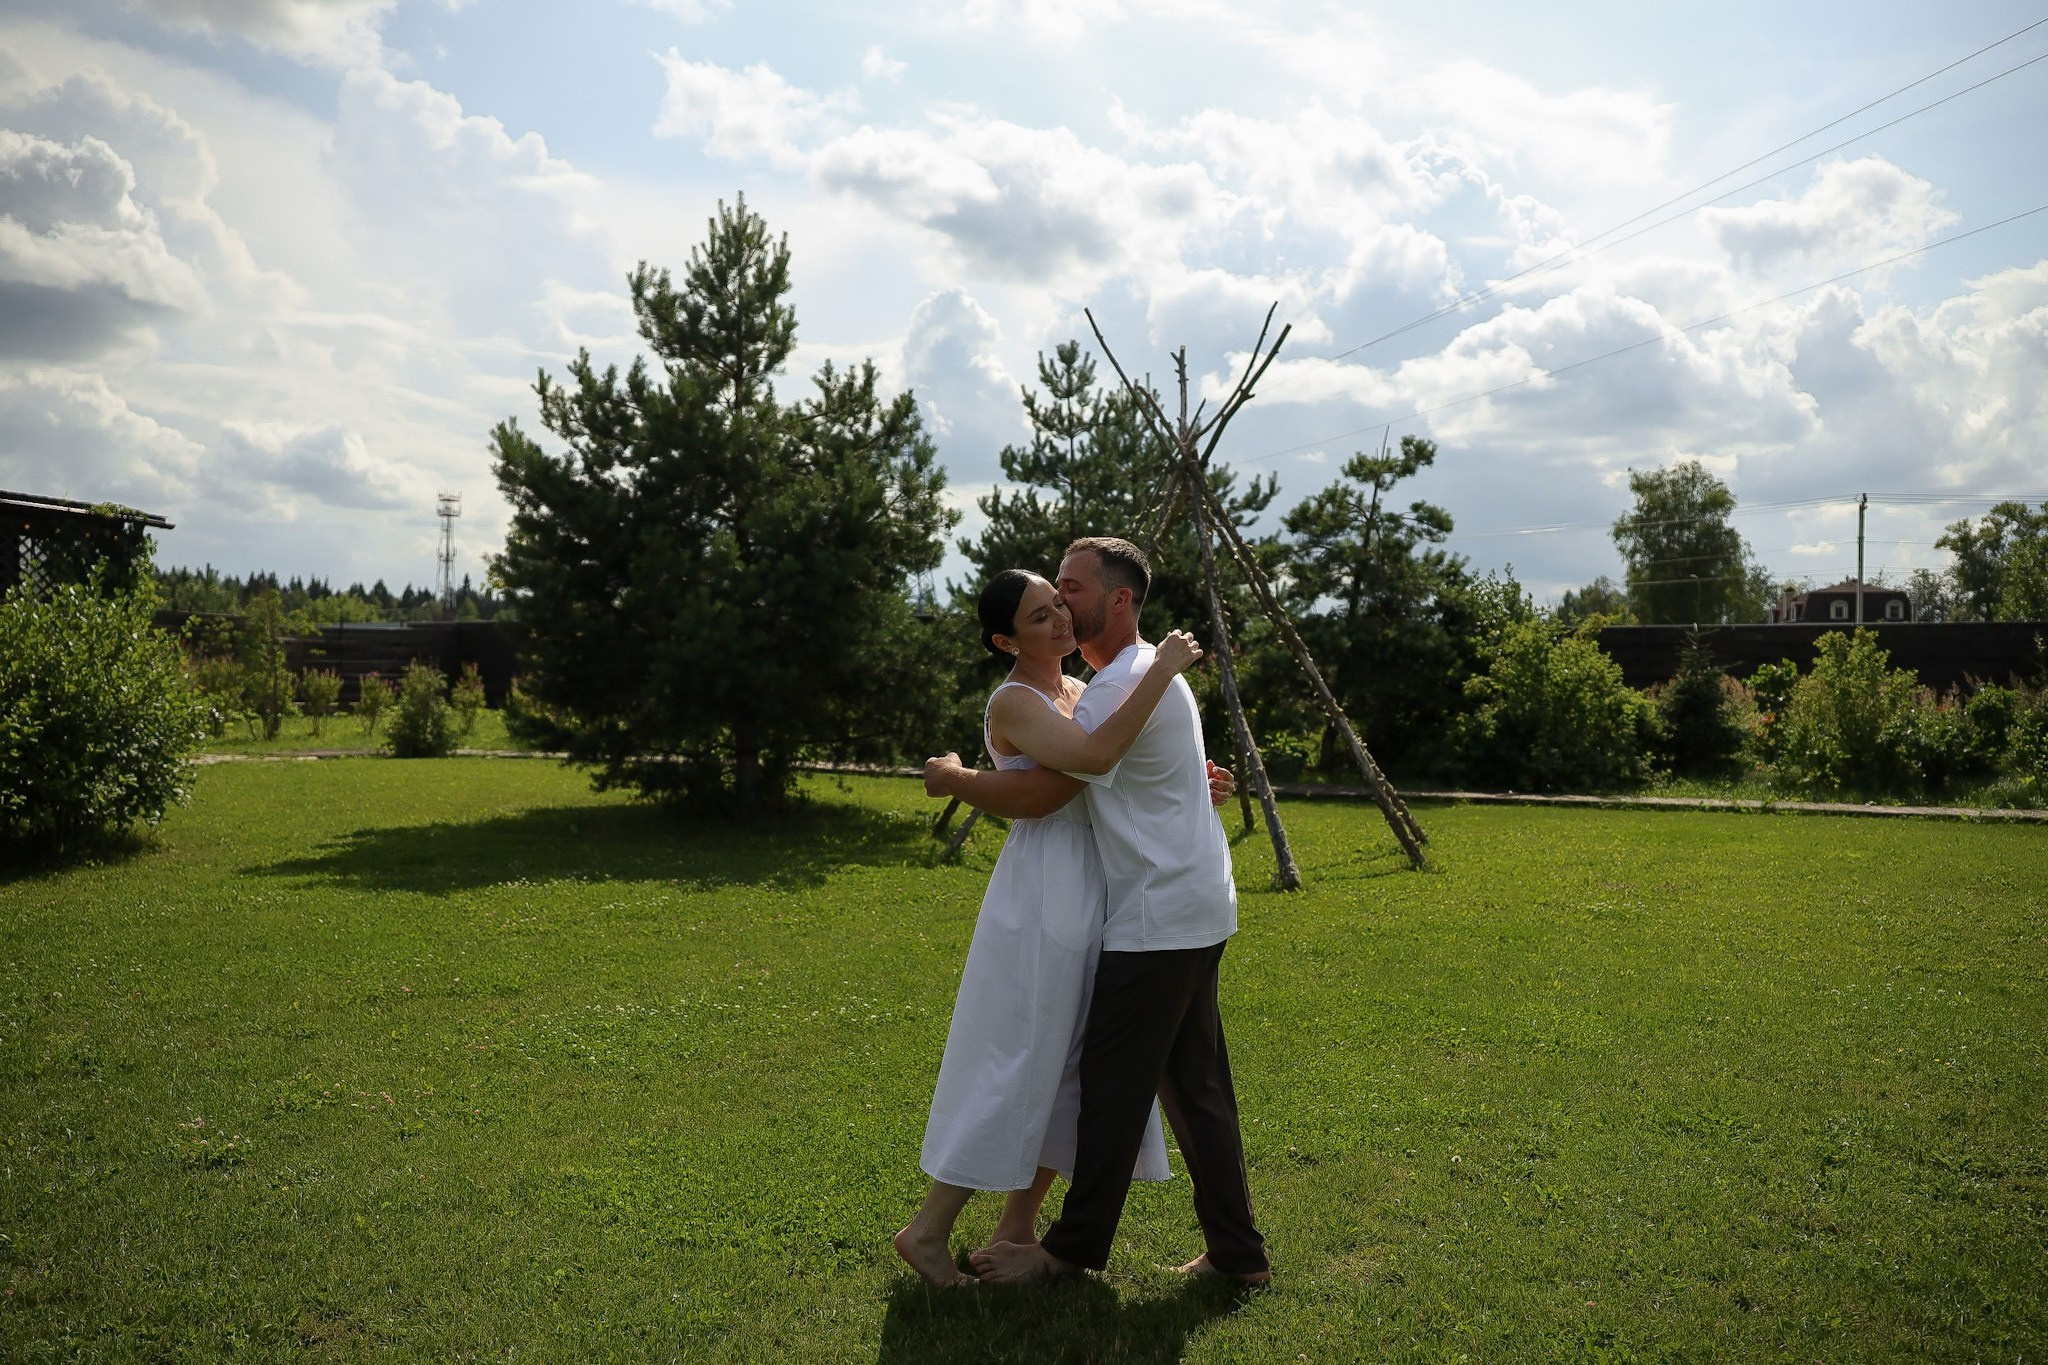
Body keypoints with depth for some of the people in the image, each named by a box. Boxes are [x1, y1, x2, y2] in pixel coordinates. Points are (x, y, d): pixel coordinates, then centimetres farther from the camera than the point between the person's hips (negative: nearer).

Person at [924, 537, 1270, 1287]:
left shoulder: (1123, 685, -19)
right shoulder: (1150, 670, 15)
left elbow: (1041, 794, -20)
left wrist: (956, 780, -7)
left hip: (1157, 921, -10)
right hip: (1193, 912, 10)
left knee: (1113, 1085, 1)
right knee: (1196, 1085, 14)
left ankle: (1073, 1248, 15)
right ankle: (1236, 1251, 22)